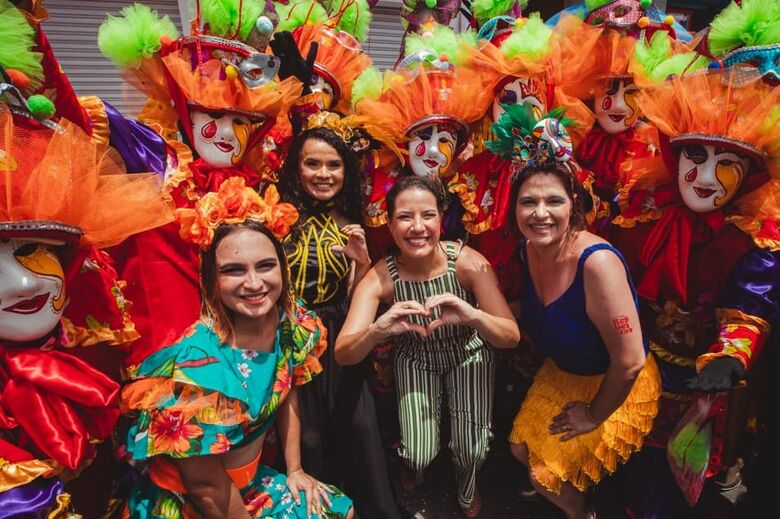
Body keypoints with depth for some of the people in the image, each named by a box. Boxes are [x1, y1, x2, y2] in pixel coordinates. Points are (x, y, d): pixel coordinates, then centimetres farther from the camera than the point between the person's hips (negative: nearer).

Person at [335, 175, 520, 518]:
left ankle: (467, 491, 31)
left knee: (472, 450, -9)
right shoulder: (381, 278, -25)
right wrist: (377, 329, -52)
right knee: (419, 454, -10)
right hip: (415, 360, 0)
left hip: (468, 355, 0)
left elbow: (511, 337, -25)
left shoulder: (469, 263, -27)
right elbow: (343, 355, -29)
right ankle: (414, 465, 32)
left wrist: (472, 316, -48)